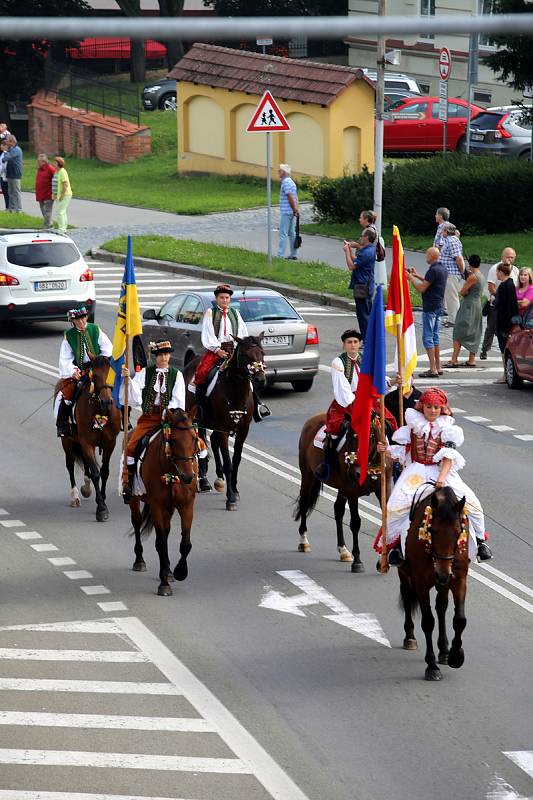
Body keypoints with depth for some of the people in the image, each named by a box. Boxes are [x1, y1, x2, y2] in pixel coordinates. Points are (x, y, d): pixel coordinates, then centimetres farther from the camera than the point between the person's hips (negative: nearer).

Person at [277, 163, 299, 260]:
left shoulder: (285, 182, -15)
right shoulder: (291, 182, 16)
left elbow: (290, 197, -20)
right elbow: (296, 197, 15)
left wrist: (294, 210, -14)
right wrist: (297, 209, 11)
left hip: (286, 212, -10)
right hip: (292, 212, 10)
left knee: (283, 234, -8)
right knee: (292, 233, 12)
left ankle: (280, 255, -9)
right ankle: (293, 255, 15)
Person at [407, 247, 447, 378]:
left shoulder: (433, 270, -19)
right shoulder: (443, 269, 10)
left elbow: (422, 288, -18)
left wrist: (411, 278, -4)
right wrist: (417, 275, 26)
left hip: (430, 308, -9)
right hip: (439, 307, 9)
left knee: (428, 337, -6)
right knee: (435, 336, 15)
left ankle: (433, 369, -9)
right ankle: (438, 367, 18)